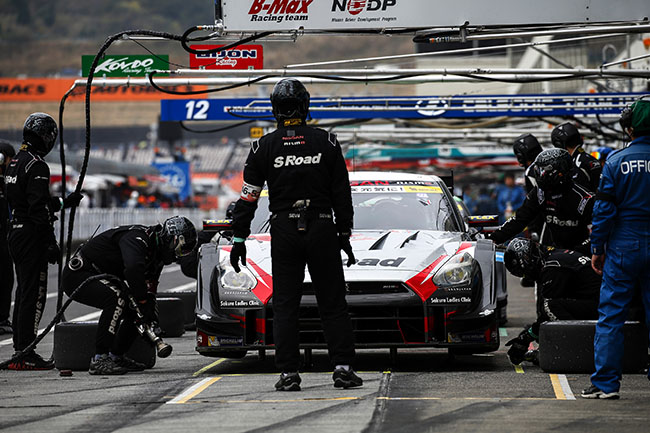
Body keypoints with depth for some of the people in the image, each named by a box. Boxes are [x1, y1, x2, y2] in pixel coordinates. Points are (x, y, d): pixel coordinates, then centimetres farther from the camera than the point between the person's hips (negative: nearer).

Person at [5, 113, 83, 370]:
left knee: (23, 291, 15)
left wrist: (63, 203, 27)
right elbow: (39, 208, -21)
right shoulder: (36, 165, -16)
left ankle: (20, 349, 20)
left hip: (16, 233, 10)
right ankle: (25, 354, -9)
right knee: (34, 294, -7)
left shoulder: (15, 163, 15)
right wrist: (50, 243, -20)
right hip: (32, 236, -10)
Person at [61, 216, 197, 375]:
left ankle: (116, 356, 17)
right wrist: (143, 301, -33)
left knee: (137, 310, 6)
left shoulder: (157, 255, 8)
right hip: (77, 274, -10)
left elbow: (149, 288, 6)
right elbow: (133, 269, -41)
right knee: (118, 299, -33)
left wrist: (151, 319, -8)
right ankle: (99, 360, -31)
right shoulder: (137, 237, -24)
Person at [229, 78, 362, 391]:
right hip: (322, 230, 0)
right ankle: (342, 368, 0)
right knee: (333, 304, 6)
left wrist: (238, 239, 4)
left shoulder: (264, 147, -2)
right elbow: (342, 193, 3)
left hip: (284, 233, 0)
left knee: (285, 306, 5)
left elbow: (248, 197, -1)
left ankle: (288, 374, 1)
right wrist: (344, 234, 9)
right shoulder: (326, 142, 1)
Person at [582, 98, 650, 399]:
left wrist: (597, 248, 2)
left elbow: (605, 208, -4)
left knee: (611, 316, 2)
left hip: (623, 247, -2)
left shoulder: (617, 160, -5)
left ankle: (606, 382, -2)